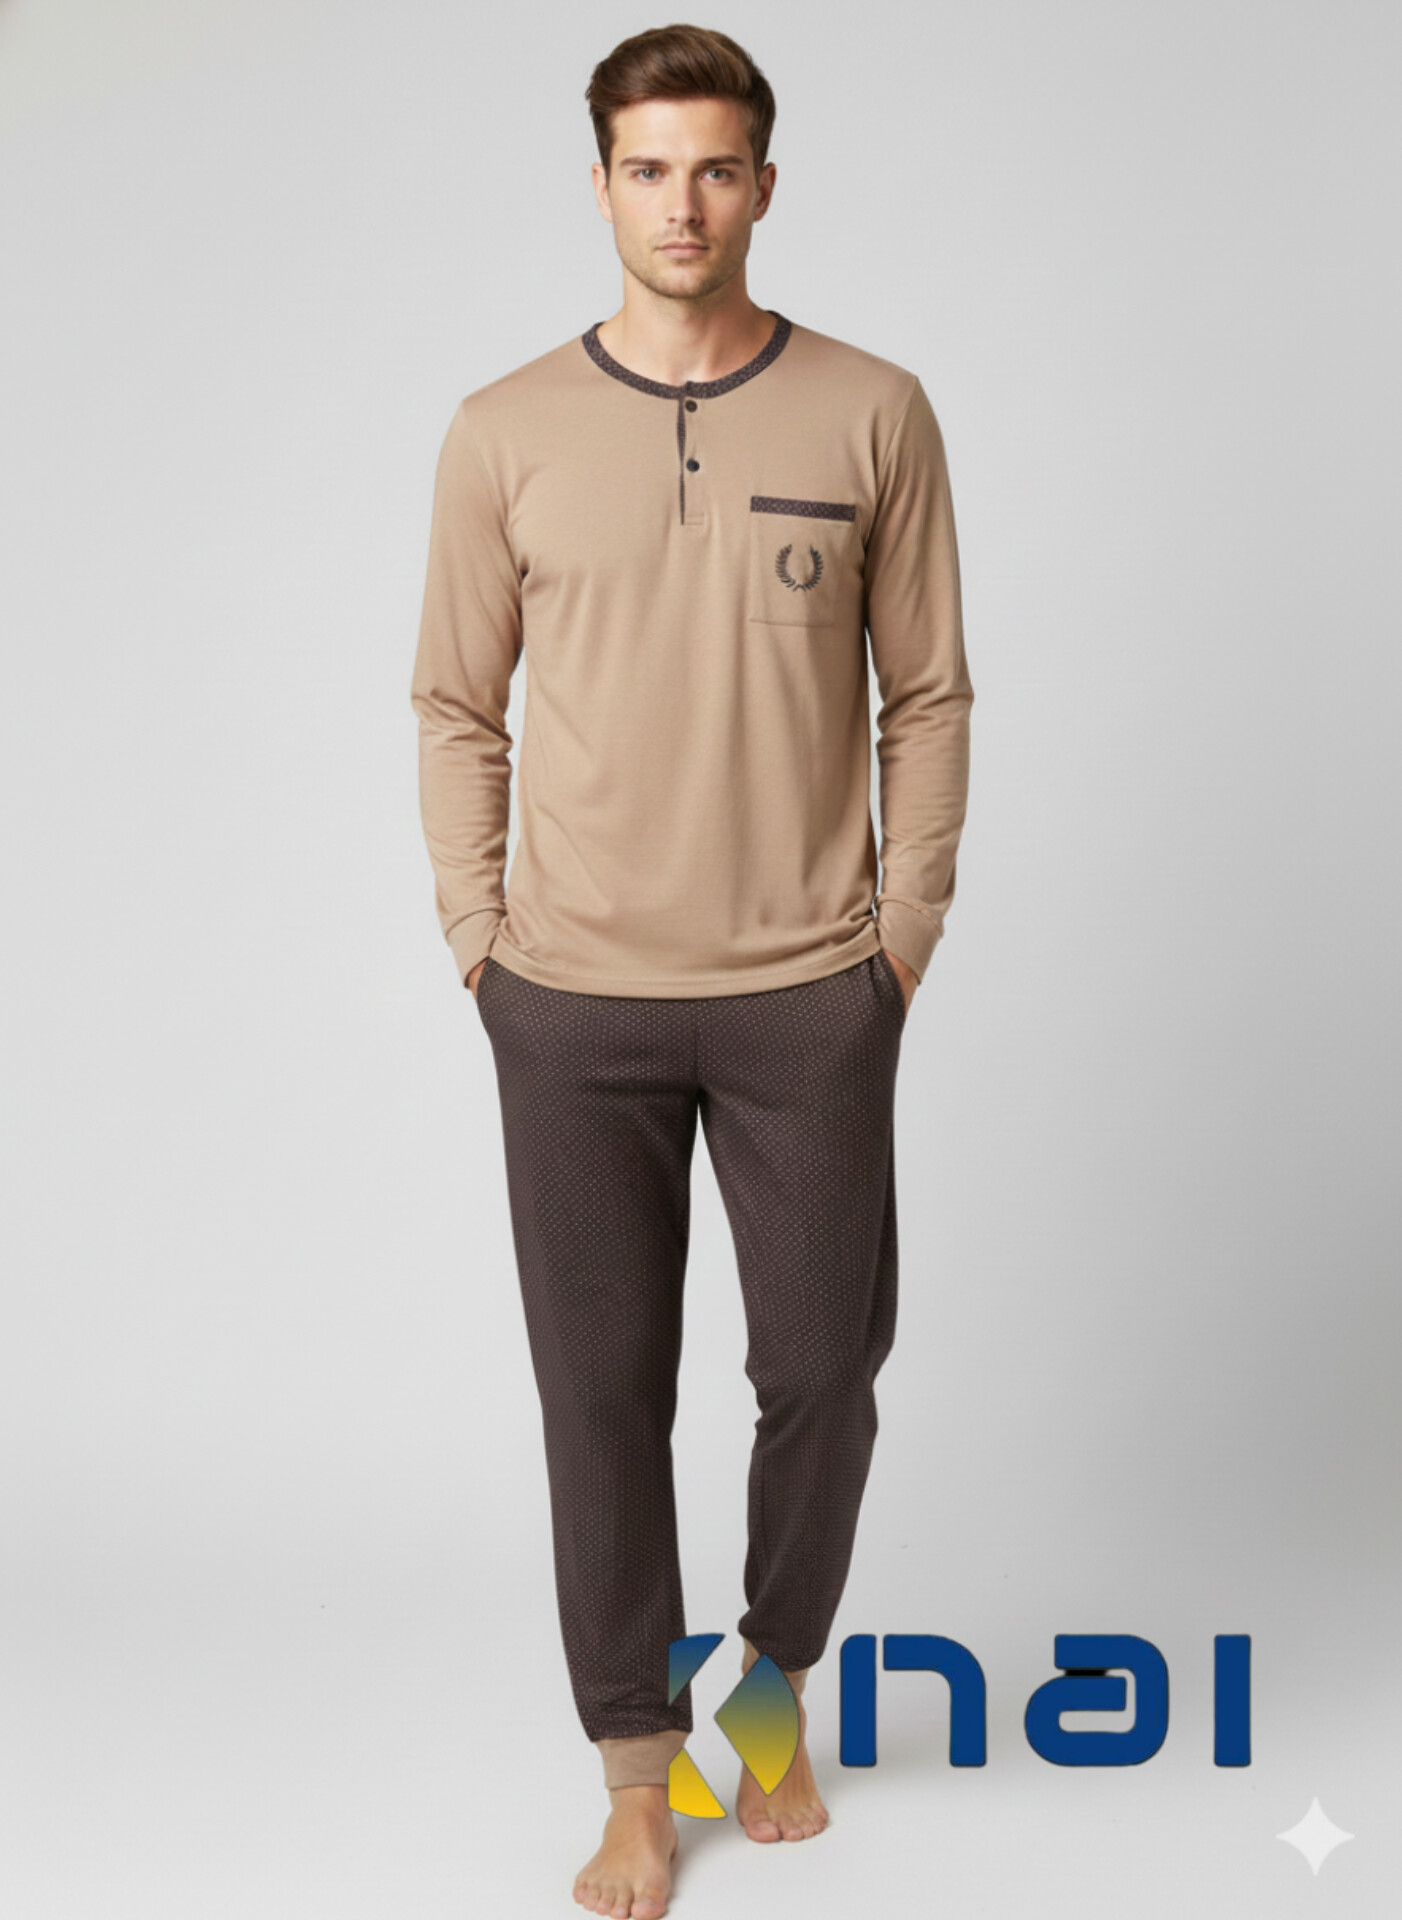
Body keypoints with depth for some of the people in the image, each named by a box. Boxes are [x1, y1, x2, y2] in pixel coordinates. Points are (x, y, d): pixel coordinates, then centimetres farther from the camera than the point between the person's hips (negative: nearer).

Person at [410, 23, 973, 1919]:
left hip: (811, 998, 0)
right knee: (604, 1394, 6)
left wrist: (903, 938, 1)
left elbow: (930, 696, 4)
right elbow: (457, 710, 6)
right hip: (577, 1005, 0)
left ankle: (776, 1685, 35)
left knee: (824, 1369, 9)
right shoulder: (505, 433, 0)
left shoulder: (874, 414, -1)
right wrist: (480, 943, 3)